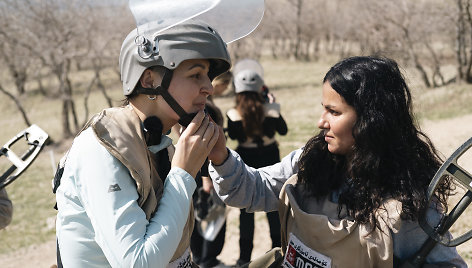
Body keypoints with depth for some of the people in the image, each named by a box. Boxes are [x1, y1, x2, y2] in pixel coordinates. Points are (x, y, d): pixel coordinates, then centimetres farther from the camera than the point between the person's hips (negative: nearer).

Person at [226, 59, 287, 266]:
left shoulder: (233, 115, -15)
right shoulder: (270, 110, -12)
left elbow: (232, 135, 1)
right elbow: (283, 130, 3)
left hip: (245, 161, -1)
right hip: (269, 158, 1)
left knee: (246, 208, 9)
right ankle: (278, 249, 24)